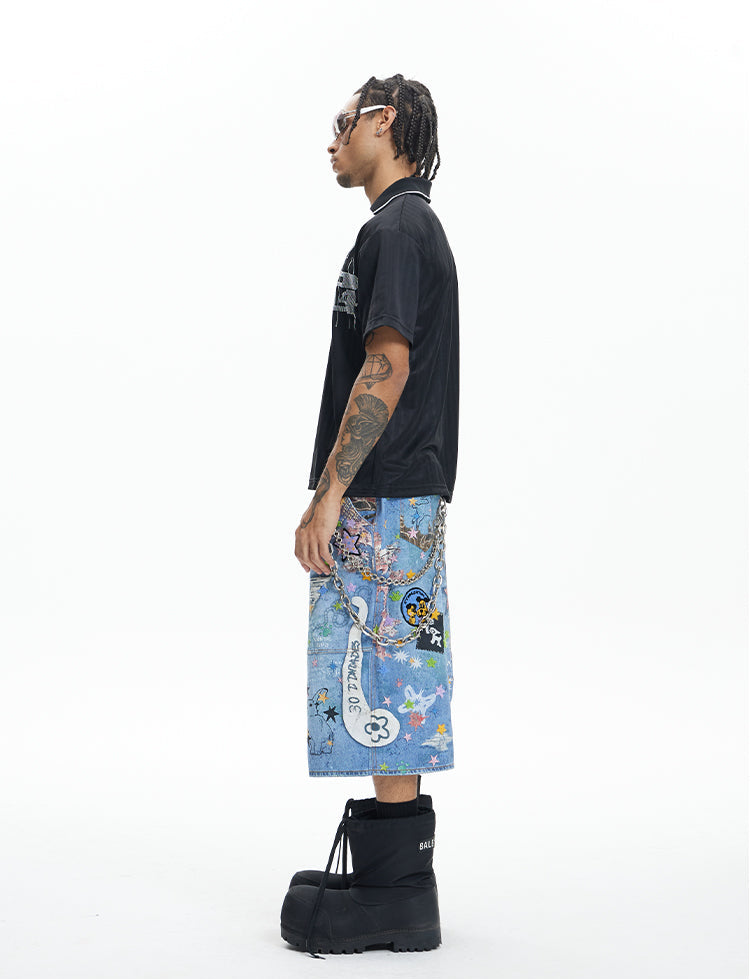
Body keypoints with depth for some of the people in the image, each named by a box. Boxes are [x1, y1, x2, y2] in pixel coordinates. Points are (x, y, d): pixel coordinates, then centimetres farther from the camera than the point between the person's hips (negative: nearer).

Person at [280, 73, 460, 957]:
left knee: (381, 692, -6)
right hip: (396, 503, 10)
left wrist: (327, 496, -22)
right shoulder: (413, 225, 20)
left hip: (381, 504, -10)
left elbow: (385, 368, -22)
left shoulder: (395, 229, -12)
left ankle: (394, 897, 1)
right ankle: (392, 872, 21)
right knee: (394, 697, 13)